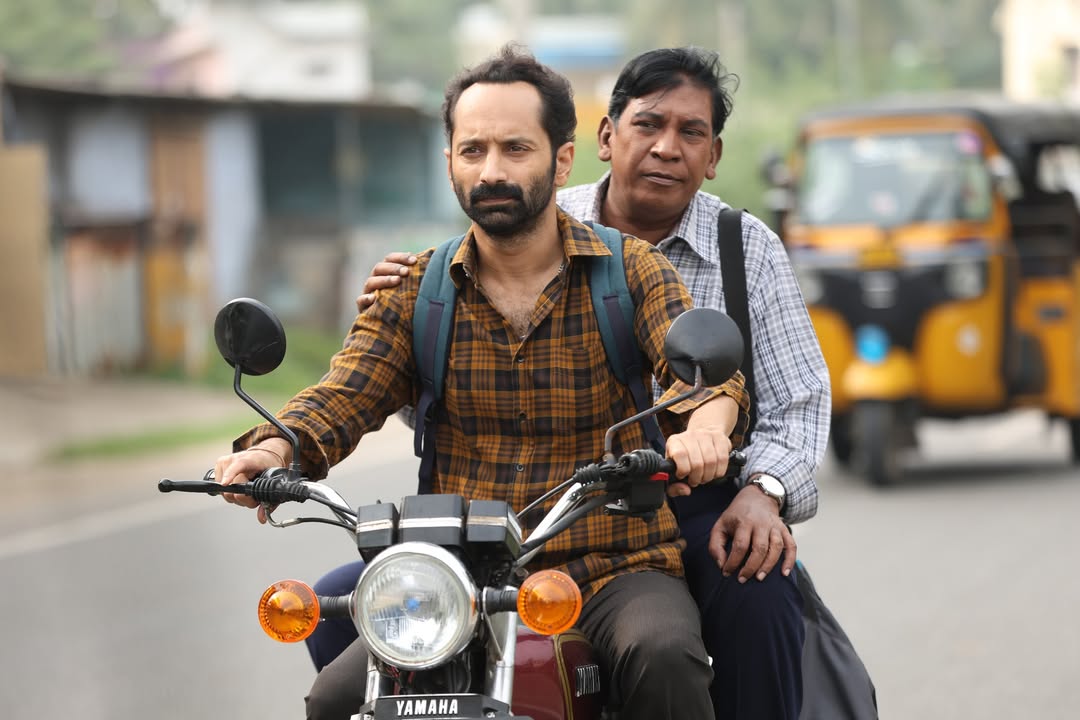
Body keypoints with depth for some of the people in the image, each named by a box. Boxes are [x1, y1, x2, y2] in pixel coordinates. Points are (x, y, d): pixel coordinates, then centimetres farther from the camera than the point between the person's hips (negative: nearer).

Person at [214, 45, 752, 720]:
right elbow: (343, 396, -1)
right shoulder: (415, 292, 11)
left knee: (663, 658, -34)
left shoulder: (635, 271, 4)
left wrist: (705, 425, -38)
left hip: (616, 569, -2)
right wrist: (273, 449, -25)